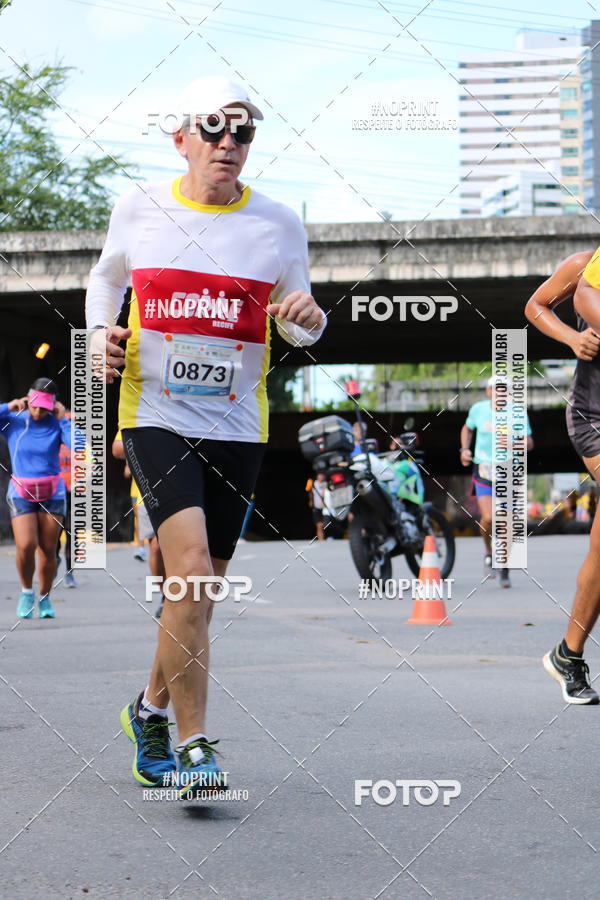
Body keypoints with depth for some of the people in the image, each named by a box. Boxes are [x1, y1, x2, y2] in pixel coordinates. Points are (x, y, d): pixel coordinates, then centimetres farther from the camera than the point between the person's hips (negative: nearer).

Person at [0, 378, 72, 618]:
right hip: (21, 493, -1)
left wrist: (63, 418, -15)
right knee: (26, 546, -17)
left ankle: (44, 599, 19)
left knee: (48, 550, 1)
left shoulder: (56, 424, -3)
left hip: (52, 493, 1)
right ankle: (26, 592, 7)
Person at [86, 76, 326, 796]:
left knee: (197, 591, 9)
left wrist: (307, 317, -10)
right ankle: (192, 747, -13)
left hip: (236, 430, 3)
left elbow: (297, 326, 13)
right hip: (155, 417, -2)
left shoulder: (278, 225, 3)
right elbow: (106, 277, 20)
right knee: (190, 568, -21)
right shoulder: (139, 209, 2)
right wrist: (100, 331, 2)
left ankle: (152, 709, 35)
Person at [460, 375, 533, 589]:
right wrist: (464, 449, 6)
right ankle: (488, 552, 14)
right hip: (483, 469, 0)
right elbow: (467, 428, 20)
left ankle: (504, 570, 16)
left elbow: (529, 442, -10)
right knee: (488, 518, -17)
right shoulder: (478, 409, 0)